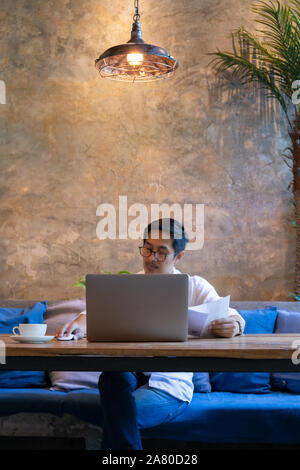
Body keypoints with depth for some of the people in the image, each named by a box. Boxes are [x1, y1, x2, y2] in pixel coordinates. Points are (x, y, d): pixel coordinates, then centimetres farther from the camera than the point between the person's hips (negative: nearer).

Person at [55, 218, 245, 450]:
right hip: (129, 375, 3)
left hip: (171, 386, -3)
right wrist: (81, 323, -27)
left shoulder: (195, 287, 7)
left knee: (116, 417, -31)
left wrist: (234, 324, -31)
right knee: (112, 376, -34)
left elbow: (229, 316, -5)